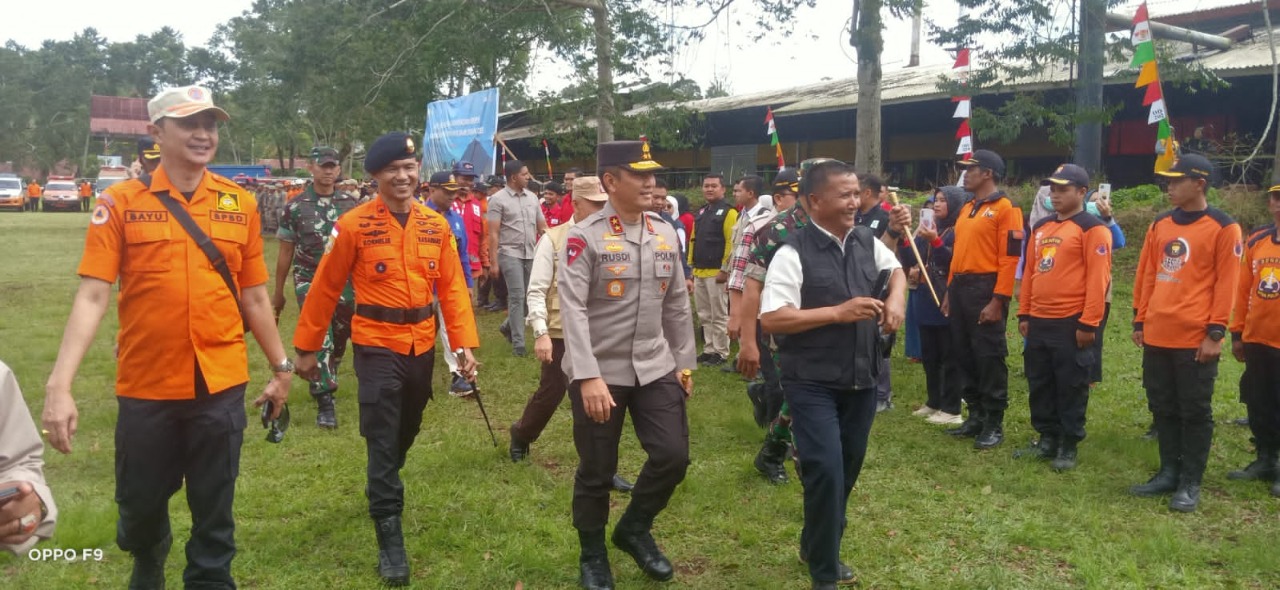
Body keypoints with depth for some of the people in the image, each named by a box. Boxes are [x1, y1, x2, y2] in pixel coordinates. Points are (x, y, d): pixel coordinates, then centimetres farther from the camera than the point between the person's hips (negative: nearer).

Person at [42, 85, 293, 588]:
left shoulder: (241, 204, 2)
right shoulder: (120, 202, -4)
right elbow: (93, 295, -10)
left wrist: (280, 367, 11)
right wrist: (60, 385, -18)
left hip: (220, 385, 1)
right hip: (144, 386, 0)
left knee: (214, 514, 8)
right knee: (139, 504, 17)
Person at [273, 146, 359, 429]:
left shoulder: (350, 204, 3)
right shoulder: (295, 207, -2)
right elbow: (285, 252, 3)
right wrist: (278, 293, 6)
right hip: (310, 281, -3)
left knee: (339, 341, 12)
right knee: (320, 341, -12)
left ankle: (322, 383, 36)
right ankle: (325, 401, -8)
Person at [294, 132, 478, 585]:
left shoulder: (436, 225, 2)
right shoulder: (354, 225, -9)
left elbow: (452, 287, 2)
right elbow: (325, 289, -3)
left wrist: (464, 342, -5)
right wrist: (307, 347, 1)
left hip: (422, 347, 5)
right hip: (377, 346, -4)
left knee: (407, 432, 21)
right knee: (383, 441, -4)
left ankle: (381, 489, 49)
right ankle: (389, 537, 5)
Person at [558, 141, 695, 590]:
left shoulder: (665, 234, 6)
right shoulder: (583, 237, -12)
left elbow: (677, 305, 12)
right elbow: (573, 310, -18)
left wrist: (684, 363, 12)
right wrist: (588, 376, -25)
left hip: (655, 367, 5)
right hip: (600, 372, -5)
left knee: (673, 456, 1)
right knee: (596, 471, 6)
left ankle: (635, 529, 28)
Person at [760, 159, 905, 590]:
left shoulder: (867, 242, 4)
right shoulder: (793, 252, -15)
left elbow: (894, 268, 26)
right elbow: (770, 319, -20)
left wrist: (896, 299, 4)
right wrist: (838, 313, -22)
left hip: (861, 380, 6)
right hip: (813, 384, -6)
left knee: (848, 469, 16)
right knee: (826, 470, -11)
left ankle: (817, 549, 38)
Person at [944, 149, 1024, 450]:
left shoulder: (1005, 208, -9)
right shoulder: (965, 210, 17)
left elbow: (1010, 259, -14)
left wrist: (998, 301, -19)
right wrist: (950, 292, 15)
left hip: (986, 289, -8)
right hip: (960, 288, 8)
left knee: (989, 358, -2)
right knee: (965, 355, 12)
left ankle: (994, 424, 8)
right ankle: (976, 416, 23)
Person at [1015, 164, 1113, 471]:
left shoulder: (1093, 228, -8)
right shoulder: (1041, 227, 15)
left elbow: (1098, 279, -14)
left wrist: (1089, 323, -17)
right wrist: (1024, 314, 13)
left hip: (1071, 323, -7)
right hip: (1038, 322, 8)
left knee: (1070, 388, 2)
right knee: (1039, 385, 13)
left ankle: (1069, 447, 12)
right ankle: (1047, 440, 25)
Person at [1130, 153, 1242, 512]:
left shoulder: (1223, 228, -6)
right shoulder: (1160, 225, 11)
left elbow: (1226, 283, -9)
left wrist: (1215, 332, -13)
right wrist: (1140, 321, 12)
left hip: (1196, 339, -6)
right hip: (1157, 336, 6)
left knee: (1194, 412, 3)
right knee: (1163, 408, 13)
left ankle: (1190, 483, 12)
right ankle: (1169, 473, 25)